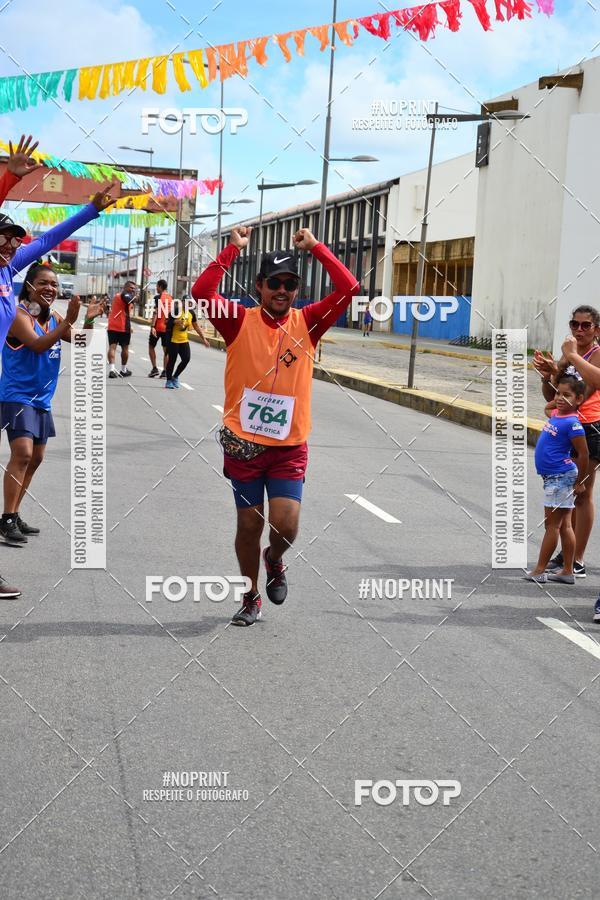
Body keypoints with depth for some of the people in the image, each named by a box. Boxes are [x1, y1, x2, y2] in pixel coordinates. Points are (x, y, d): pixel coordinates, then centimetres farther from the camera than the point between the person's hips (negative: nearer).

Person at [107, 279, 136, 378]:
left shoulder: (116, 296, 23)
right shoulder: (125, 295, -7)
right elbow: (131, 300, -33)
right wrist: (134, 294, -12)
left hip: (112, 326, 7)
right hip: (123, 327, -7)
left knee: (112, 347, -4)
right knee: (125, 348, 9)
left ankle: (111, 369, -19)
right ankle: (123, 370, 19)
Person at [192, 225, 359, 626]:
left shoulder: (307, 322, 0)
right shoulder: (241, 321, -4)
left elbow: (349, 289, -10)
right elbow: (202, 291, -19)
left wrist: (316, 247, -8)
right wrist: (233, 248, -14)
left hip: (289, 447, 1)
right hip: (244, 443, -1)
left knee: (286, 525, -9)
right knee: (250, 524, 8)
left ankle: (274, 560, 27)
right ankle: (251, 599, 28)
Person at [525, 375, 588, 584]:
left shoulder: (572, 423, -19)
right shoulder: (556, 414, 7)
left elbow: (584, 454, -18)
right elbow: (547, 407, 34)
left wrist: (579, 482, -12)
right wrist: (556, 401, 17)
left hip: (562, 477, -9)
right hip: (554, 477, 9)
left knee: (552, 524, -2)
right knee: (564, 525, 12)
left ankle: (539, 571, 3)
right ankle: (567, 571, 17)